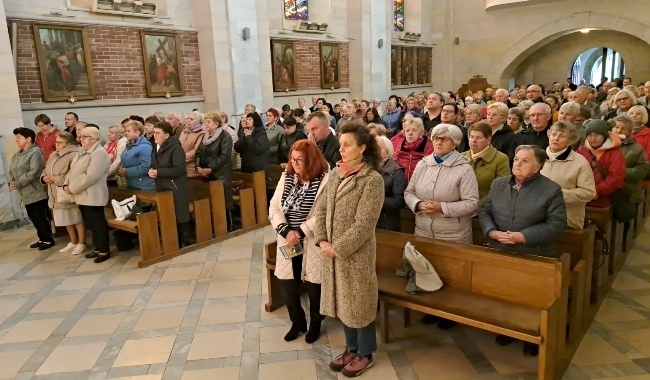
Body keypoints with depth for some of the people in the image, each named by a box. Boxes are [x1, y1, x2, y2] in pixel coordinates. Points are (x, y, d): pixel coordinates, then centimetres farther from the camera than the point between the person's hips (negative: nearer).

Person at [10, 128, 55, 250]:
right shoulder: (16, 155, 14)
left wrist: (18, 184, -20)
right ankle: (42, 238, 26)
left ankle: (49, 239, 10)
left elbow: (34, 172, -22)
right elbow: (11, 171, 15)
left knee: (41, 217, -2)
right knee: (33, 217, 14)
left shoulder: (35, 153, -13)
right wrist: (11, 182, -5)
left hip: (37, 192, -8)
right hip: (25, 194, 9)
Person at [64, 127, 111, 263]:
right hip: (82, 196, 9)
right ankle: (98, 248, 25)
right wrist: (66, 185, -1)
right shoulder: (81, 152, 17)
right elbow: (72, 171, 17)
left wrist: (73, 188, -17)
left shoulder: (99, 153, -15)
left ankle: (104, 251, 8)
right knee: (91, 224, 15)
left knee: (98, 223, -1)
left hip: (92, 196, -9)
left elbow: (90, 176, -23)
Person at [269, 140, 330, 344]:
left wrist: (300, 232, -19)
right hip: (288, 243, 5)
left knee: (313, 287, 9)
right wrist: (286, 231, -13)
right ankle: (297, 322, 35)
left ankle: (315, 324, 34)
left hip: (312, 245, -5)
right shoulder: (286, 177, 5)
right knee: (287, 285, 10)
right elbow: (274, 207, 1)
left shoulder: (325, 180, -12)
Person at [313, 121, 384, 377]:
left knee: (359, 303, 9)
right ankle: (351, 348, 38)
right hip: (333, 252, 7)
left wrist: (338, 248, -17)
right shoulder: (336, 173, 5)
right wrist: (322, 241, -6)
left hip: (356, 253, -7)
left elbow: (364, 224, -20)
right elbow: (321, 209, 6)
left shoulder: (372, 179, -16)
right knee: (342, 300, 19)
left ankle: (365, 354, 30)